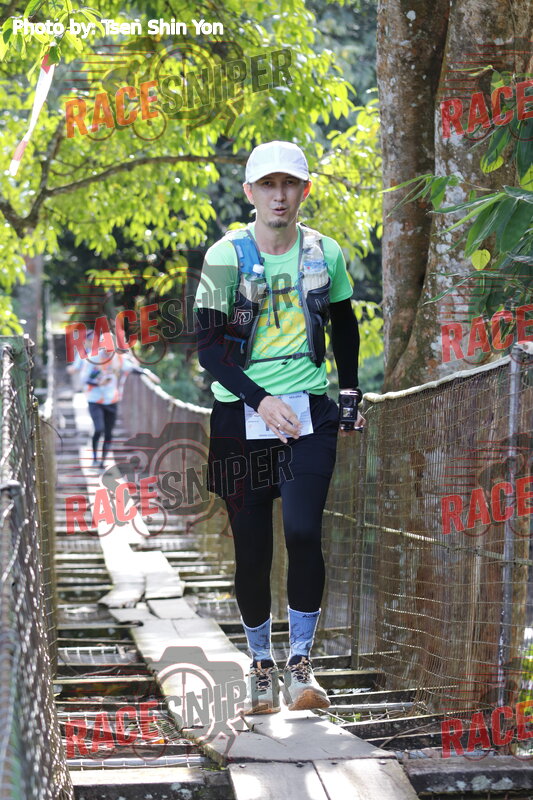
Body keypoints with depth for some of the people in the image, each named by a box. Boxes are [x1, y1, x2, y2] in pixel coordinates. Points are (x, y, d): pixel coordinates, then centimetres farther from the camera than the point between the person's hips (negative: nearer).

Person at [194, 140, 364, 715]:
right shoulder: (226, 256, -3)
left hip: (309, 413, 1)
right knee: (251, 547, 3)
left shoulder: (325, 253, 6)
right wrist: (259, 399, -14)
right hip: (240, 417, -1)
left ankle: (301, 666, -1)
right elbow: (208, 344, -6)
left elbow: (343, 323, 23)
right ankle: (261, 666, 19)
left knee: (303, 533, -15)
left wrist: (350, 388, 15)